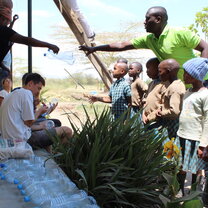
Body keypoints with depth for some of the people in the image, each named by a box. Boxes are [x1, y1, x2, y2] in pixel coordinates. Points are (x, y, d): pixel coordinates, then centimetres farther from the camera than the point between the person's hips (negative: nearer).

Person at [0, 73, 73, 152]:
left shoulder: (13, 94, 20)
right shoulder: (27, 93, -9)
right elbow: (29, 122, -14)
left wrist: (42, 126, 15)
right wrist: (40, 111, 3)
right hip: (23, 139, -10)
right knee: (67, 131, -8)